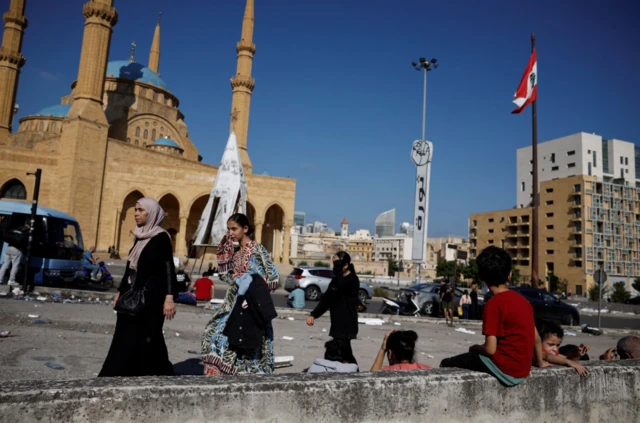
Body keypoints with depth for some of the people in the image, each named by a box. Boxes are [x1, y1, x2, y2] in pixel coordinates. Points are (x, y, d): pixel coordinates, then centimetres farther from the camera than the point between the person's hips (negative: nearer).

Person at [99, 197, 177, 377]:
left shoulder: (161, 237, -10)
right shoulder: (140, 237, 13)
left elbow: (168, 268, -16)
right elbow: (131, 267, 18)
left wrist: (169, 297, -23)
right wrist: (121, 291, 19)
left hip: (151, 297, -9)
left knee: (136, 340, -5)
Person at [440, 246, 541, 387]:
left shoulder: (493, 304, -16)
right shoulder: (522, 300, 7)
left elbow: (490, 349, -18)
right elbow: (535, 336, 17)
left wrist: (474, 348, 3)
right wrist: (540, 362, 32)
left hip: (505, 368, -8)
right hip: (523, 371, 8)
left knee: (447, 364, 0)